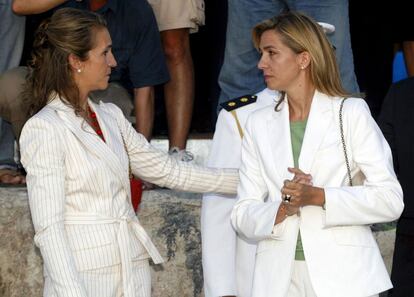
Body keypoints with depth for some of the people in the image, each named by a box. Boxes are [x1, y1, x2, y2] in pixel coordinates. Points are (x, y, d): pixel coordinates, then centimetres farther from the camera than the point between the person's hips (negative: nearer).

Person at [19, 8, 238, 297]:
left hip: (133, 272, 6)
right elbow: (49, 227, -14)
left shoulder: (110, 116, 10)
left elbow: (165, 169, 17)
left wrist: (244, 179, 16)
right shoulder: (44, 128, -11)